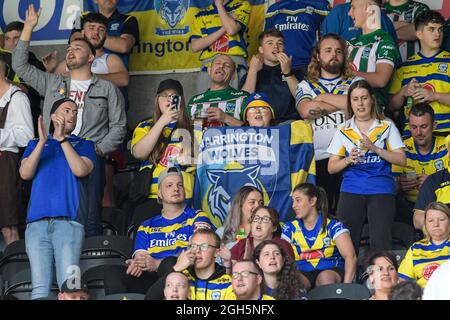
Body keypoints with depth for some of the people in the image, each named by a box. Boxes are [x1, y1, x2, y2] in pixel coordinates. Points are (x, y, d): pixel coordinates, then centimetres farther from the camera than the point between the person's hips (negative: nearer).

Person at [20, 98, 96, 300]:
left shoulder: (83, 145, 20)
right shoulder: (35, 144, 24)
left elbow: (81, 170, -1)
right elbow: (25, 174, 6)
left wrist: (62, 139, -2)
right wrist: (42, 142, -3)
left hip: (69, 220, -1)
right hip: (37, 222, 1)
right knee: (40, 287, -8)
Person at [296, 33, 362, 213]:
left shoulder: (355, 82, 17)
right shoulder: (306, 86, 19)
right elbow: (306, 111, -1)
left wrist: (323, 98, 3)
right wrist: (341, 104, 1)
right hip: (318, 158, 1)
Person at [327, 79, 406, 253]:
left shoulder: (387, 126, 8)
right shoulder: (344, 130, 12)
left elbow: (401, 160, 1)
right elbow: (331, 167, 11)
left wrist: (375, 149, -12)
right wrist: (348, 160, -10)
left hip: (381, 190, -1)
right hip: (351, 191, 2)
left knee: (380, 243, -9)